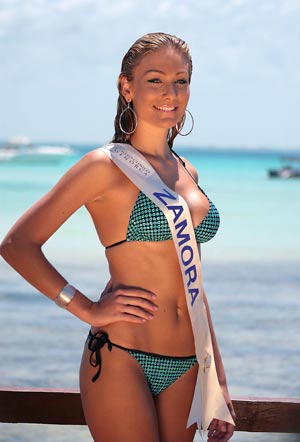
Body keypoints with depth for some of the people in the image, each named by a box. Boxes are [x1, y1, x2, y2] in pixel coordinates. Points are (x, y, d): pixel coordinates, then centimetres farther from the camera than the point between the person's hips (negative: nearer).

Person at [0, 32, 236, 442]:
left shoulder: (187, 173, 13)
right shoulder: (107, 167, -6)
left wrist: (219, 381, 16)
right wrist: (88, 310, -13)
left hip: (186, 369, 6)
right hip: (122, 360, -6)